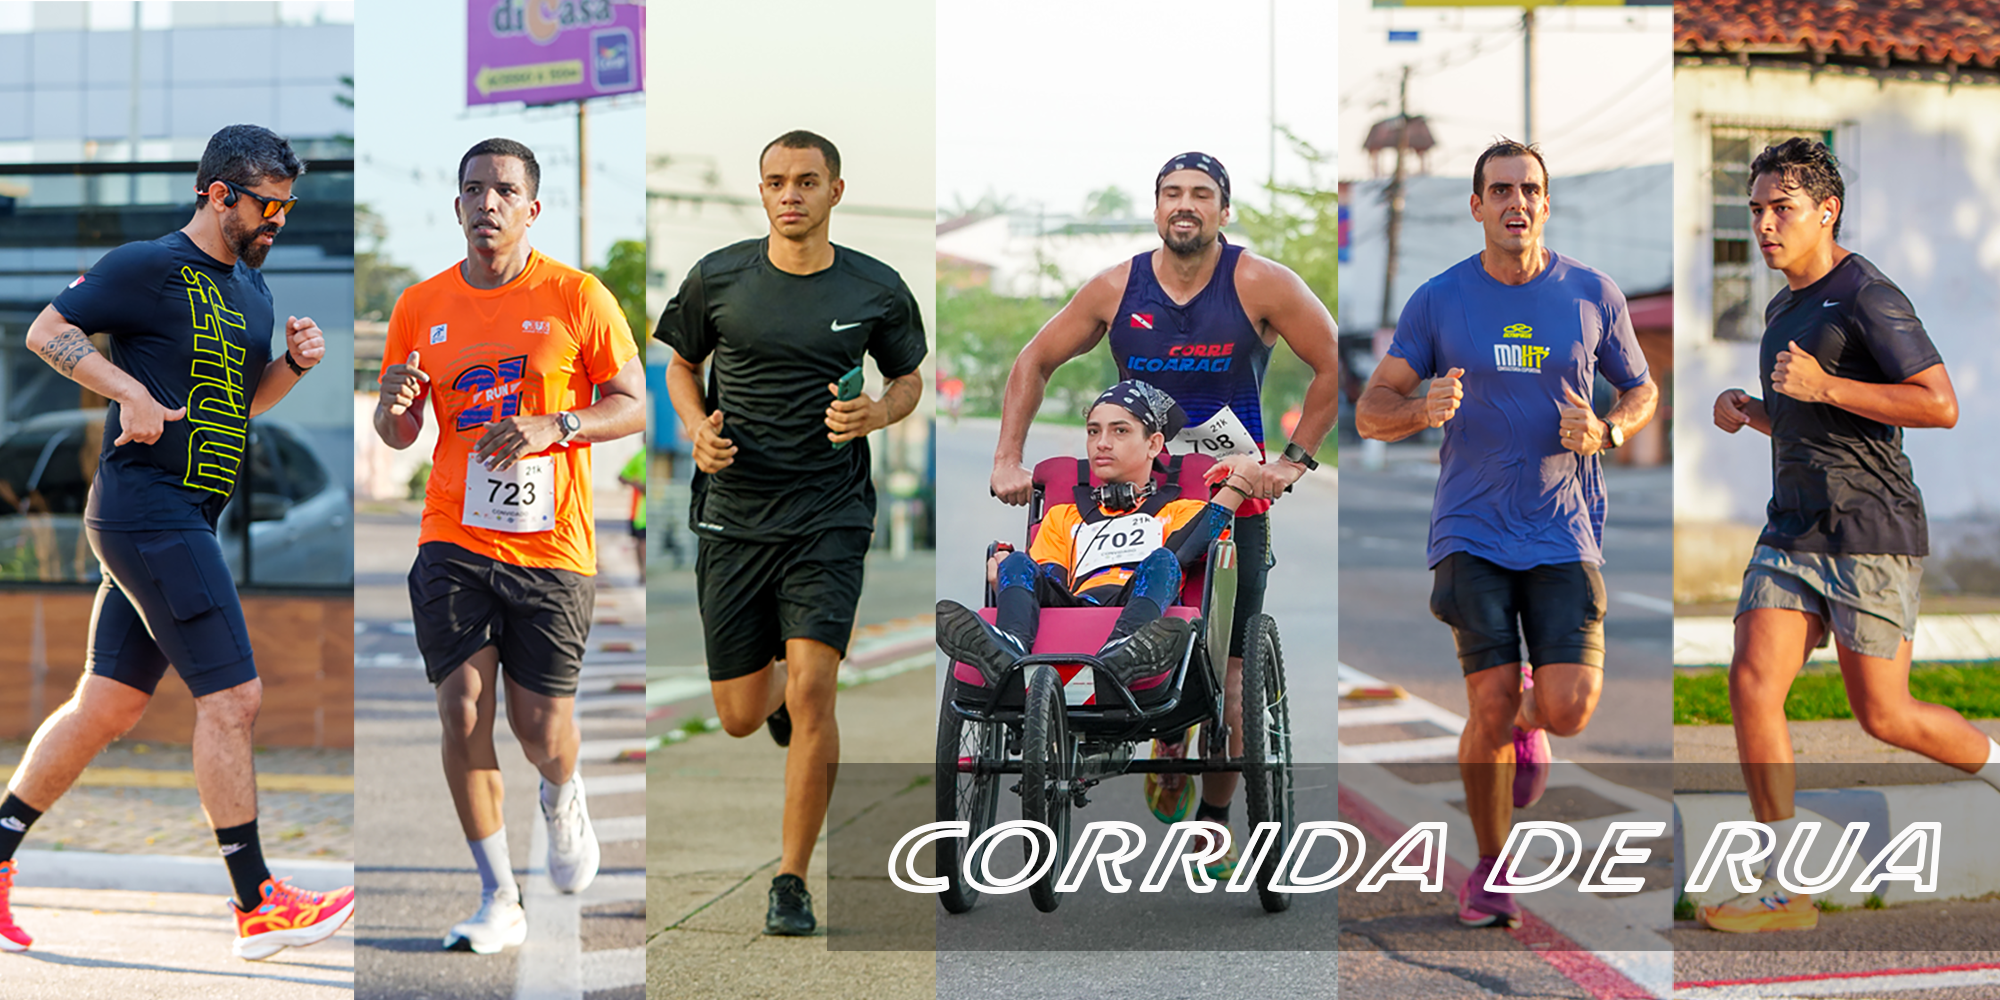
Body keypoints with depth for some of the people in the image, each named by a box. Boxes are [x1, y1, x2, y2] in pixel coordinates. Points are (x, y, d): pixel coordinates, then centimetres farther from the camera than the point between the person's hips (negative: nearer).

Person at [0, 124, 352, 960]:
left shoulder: (250, 287, 17)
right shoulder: (148, 266, -9)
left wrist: (294, 364, 6)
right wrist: (134, 392, -19)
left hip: (185, 516, 9)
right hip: (147, 508, -9)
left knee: (108, 704, 12)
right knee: (231, 696, -9)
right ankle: (258, 907, -3)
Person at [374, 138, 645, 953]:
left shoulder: (577, 298, -1)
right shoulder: (420, 307, 7)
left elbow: (633, 406, 1)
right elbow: (396, 436, 14)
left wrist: (554, 427, -17)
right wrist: (394, 404, -11)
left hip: (552, 546, -2)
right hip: (454, 540, 2)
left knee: (541, 730, 1)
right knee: (462, 710, -9)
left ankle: (562, 797, 39)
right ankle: (499, 900, 4)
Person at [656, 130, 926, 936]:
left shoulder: (877, 290, -1)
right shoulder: (717, 278, 0)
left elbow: (908, 377, 14)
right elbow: (680, 362, 15)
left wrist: (879, 413, -8)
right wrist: (697, 427, -5)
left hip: (829, 514, -2)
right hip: (732, 514, 2)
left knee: (811, 693, -16)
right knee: (740, 718, 7)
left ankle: (792, 882, -2)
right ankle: (778, 687, 46)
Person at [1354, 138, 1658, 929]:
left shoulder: (1592, 297, 3)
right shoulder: (1437, 301, 0)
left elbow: (1642, 392, 16)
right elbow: (1371, 412, 2)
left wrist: (1606, 432, -7)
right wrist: (1422, 410, -21)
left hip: (1565, 535, 1)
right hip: (1472, 532, -1)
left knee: (1569, 708, -11)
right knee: (1491, 705, -9)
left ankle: (1528, 729, 27)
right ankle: (1490, 872, 12)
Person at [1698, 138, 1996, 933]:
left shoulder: (1867, 296, -11)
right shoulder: (1783, 309, 16)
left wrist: (1822, 386, -22)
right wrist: (1746, 411, 8)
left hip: (1871, 537, -7)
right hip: (1792, 533, 7)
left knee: (1882, 715, -1)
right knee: (1752, 684, -8)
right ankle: (1786, 890, -4)